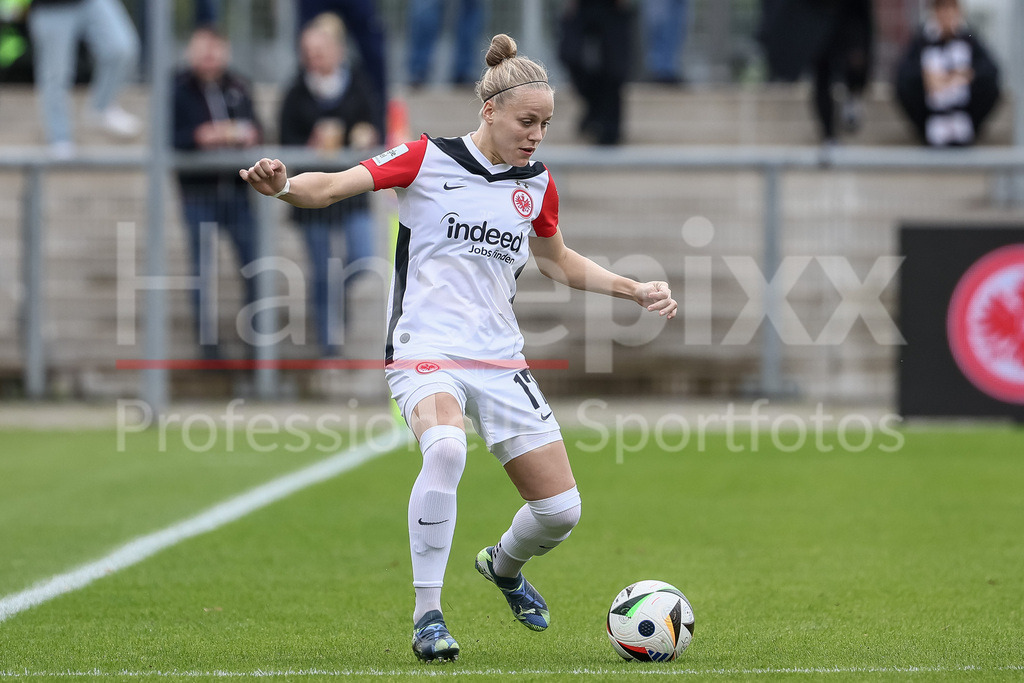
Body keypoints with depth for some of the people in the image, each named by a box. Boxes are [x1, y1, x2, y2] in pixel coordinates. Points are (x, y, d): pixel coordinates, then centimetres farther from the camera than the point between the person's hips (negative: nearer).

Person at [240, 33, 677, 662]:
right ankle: (428, 614, -25)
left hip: (501, 362, 5)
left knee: (561, 509, 0)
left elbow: (558, 261, 28)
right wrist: (283, 185, -33)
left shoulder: (536, 182, 10)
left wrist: (635, 290, 18)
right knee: (446, 447, -37)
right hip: (427, 352, -5)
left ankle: (503, 564, 37)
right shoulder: (429, 159, -5)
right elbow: (331, 187, -12)